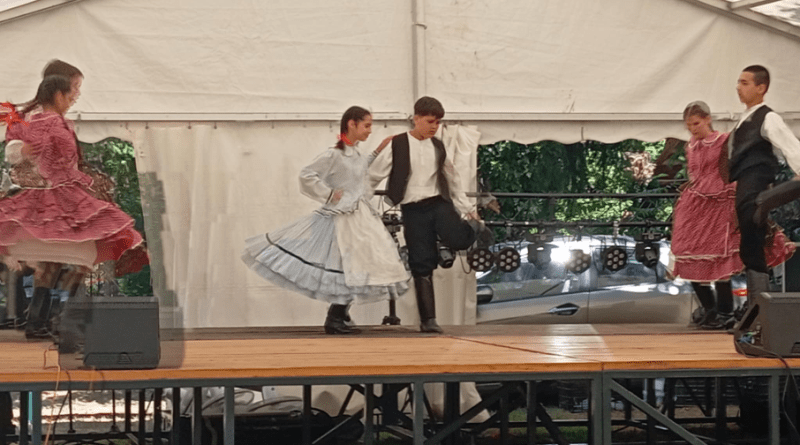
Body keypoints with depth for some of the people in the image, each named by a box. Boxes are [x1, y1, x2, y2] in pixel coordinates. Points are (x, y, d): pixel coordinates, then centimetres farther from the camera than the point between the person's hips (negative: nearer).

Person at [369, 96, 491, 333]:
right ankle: (428, 319, 7)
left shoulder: (438, 147, 8)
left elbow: (453, 180, 17)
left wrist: (469, 210, 16)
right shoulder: (398, 145, -3)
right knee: (421, 265, -2)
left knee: (459, 240, -25)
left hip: (439, 203, 2)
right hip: (413, 210, -2)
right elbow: (373, 176, 0)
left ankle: (472, 227, 11)